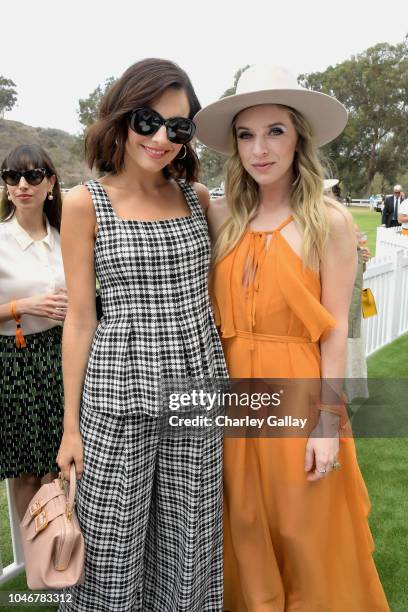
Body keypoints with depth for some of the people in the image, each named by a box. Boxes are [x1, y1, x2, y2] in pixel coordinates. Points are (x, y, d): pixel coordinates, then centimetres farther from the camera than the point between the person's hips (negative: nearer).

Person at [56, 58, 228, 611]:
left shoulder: (198, 197, 5)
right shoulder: (86, 203, -4)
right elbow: (80, 319, -3)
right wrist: (71, 425, -1)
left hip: (198, 385, 3)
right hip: (118, 396, -3)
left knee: (188, 546, 16)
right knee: (114, 547, 11)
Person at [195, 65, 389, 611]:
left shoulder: (330, 221, -7)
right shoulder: (220, 217, 2)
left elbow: (335, 329, -8)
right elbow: (208, 313, 4)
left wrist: (328, 421, -9)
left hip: (300, 392, -3)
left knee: (307, 538, 14)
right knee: (246, 534, 19)